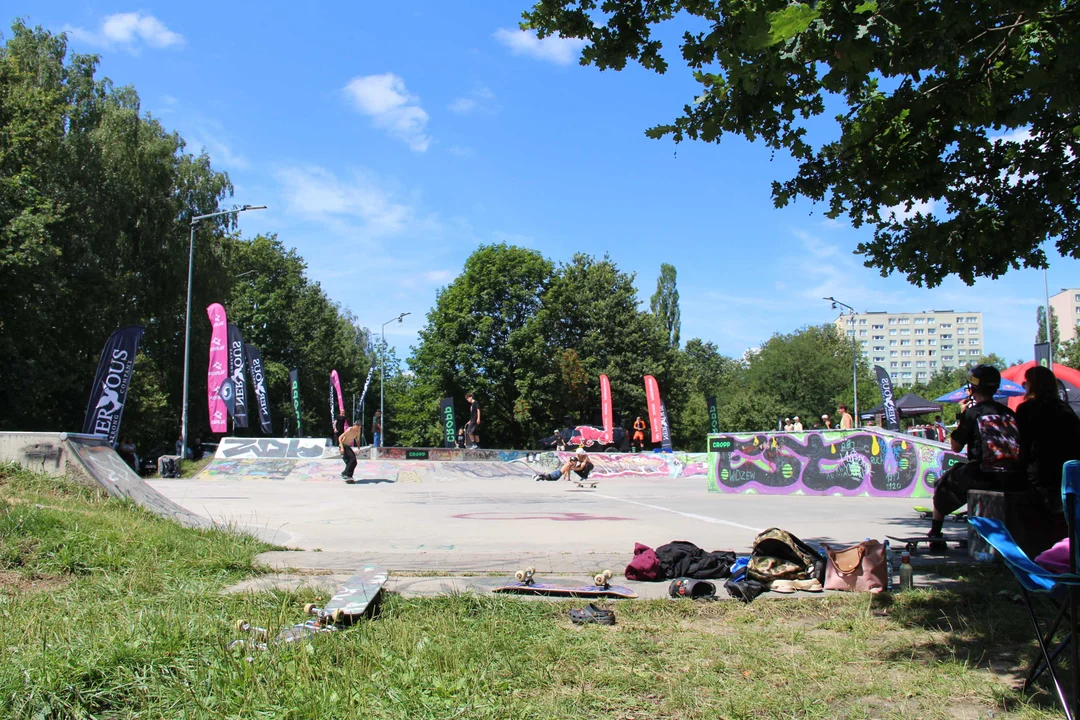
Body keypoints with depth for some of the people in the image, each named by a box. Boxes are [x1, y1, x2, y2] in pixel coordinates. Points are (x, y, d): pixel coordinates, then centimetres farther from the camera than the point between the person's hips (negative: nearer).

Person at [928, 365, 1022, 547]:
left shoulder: (972, 413, -4)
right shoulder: (1009, 413, 11)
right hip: (1014, 479, 5)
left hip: (984, 476, -5)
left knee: (945, 482, 20)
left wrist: (962, 416, 12)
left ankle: (935, 533, 24)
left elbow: (955, 446, 3)